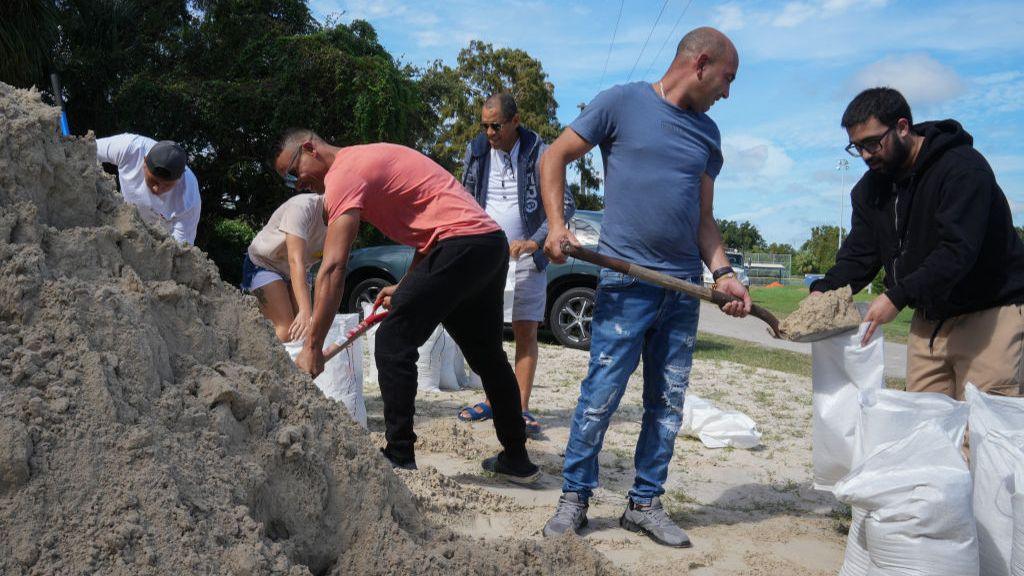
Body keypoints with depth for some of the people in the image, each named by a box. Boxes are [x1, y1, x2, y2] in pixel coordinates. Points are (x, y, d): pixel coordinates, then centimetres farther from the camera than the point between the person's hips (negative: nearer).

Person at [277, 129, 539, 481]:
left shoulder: (343, 173, -6)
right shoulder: (369, 159, 23)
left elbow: (333, 267, -15)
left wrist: (313, 347, -15)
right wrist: (406, 287, 17)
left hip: (461, 244, -10)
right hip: (493, 241, 10)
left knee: (393, 342, -5)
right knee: (486, 354, 18)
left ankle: (399, 457, -1)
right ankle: (516, 459, 26)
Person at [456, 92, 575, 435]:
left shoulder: (539, 154, -7)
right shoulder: (476, 151, 5)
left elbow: (565, 205, -12)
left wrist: (534, 242, -24)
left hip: (525, 256, -4)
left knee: (526, 331, -4)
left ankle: (520, 409, 0)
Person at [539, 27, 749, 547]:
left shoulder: (707, 135, 16)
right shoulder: (622, 103, -1)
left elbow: (704, 217, 17)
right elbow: (555, 156, 2)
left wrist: (723, 273, 3)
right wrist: (556, 224, -9)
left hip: (685, 287, 6)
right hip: (626, 282, -6)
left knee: (669, 402, 8)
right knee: (601, 395, -6)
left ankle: (644, 503, 21)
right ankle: (574, 495, 11)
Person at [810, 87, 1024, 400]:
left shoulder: (963, 168, -18)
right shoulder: (870, 187, 5)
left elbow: (958, 249, -28)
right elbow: (859, 253, 2)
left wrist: (898, 297, -36)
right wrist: (824, 290, -18)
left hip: (990, 312, -6)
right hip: (929, 318, 7)